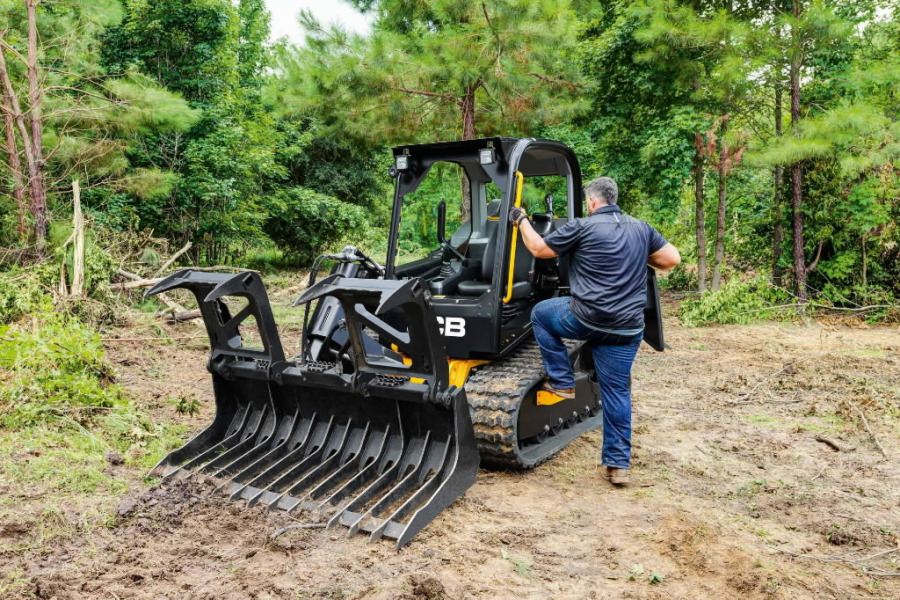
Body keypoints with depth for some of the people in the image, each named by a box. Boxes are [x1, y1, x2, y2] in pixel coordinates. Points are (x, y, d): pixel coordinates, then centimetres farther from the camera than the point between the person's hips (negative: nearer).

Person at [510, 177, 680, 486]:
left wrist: (521, 220, 18)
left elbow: (538, 249, 3)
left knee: (540, 314, 23)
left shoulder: (582, 227, -5)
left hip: (587, 320, -5)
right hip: (627, 328, 5)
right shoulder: (641, 229, 10)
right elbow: (672, 259, 13)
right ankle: (618, 463, 14)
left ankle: (562, 382, 20)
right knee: (617, 392, 12)